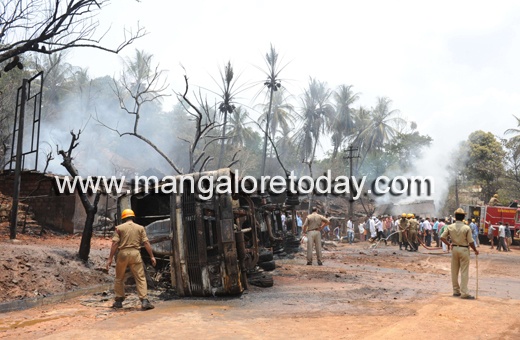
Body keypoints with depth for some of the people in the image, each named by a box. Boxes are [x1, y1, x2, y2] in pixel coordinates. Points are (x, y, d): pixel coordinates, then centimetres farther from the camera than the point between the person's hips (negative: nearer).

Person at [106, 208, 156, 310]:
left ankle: (119, 301, 22)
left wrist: (110, 258, -3)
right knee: (140, 278, -1)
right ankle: (144, 300, -11)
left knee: (119, 278, 16)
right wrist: (152, 256, 4)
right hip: (135, 253, 0)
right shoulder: (140, 228, 8)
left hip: (123, 253, 0)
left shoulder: (119, 228, 5)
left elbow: (114, 243, -3)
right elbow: (146, 243, 2)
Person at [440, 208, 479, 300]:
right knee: (464, 272, 0)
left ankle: (456, 291, 20)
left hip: (454, 249, 4)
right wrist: (475, 250, 4)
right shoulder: (467, 228, -14)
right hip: (464, 250, -4)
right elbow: (470, 242, -11)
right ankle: (464, 293, -1)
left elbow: (442, 237, -5)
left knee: (454, 271, 12)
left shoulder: (450, 227, -4)